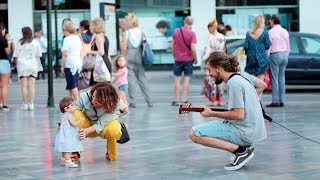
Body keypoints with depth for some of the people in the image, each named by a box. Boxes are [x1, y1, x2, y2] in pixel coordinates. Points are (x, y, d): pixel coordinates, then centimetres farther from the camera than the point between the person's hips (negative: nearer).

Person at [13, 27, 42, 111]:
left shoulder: (20, 43, -4)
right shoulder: (35, 43, 0)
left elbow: (16, 56, -1)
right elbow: (38, 55, 5)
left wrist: (17, 65, 9)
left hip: (22, 65, -1)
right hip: (33, 65, 1)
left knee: (24, 86, 3)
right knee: (32, 86, 2)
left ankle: (25, 105, 2)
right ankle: (31, 104, -1)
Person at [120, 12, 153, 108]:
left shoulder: (126, 33, -8)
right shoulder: (141, 32, -1)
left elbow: (124, 48, -11)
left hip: (129, 57, -3)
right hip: (139, 57, 3)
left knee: (131, 79, 4)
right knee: (142, 79, 11)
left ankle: (132, 102, 5)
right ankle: (149, 101, 10)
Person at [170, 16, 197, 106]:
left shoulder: (176, 31, 0)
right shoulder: (192, 33, -12)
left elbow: (172, 45, 3)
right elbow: (193, 48, -16)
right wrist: (195, 59, -2)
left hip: (178, 59, 3)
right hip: (188, 59, -3)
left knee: (177, 79, 9)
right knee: (187, 79, 4)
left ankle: (176, 100, 10)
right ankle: (184, 100, 3)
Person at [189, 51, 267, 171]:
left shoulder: (233, 83, -18)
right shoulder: (243, 75, 8)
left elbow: (239, 115, -22)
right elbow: (262, 85, 25)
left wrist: (211, 114, -12)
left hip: (245, 133, -10)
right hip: (254, 129, 10)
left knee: (194, 134, -15)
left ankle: (240, 151, -13)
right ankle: (242, 147, 13)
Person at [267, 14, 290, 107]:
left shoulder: (271, 32, -9)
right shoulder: (285, 31, 11)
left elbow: (268, 46, -10)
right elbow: (288, 46, 15)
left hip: (275, 55, -6)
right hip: (285, 54, 6)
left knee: (275, 78, -5)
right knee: (282, 78, 8)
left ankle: (276, 101, -8)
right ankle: (282, 101, 7)